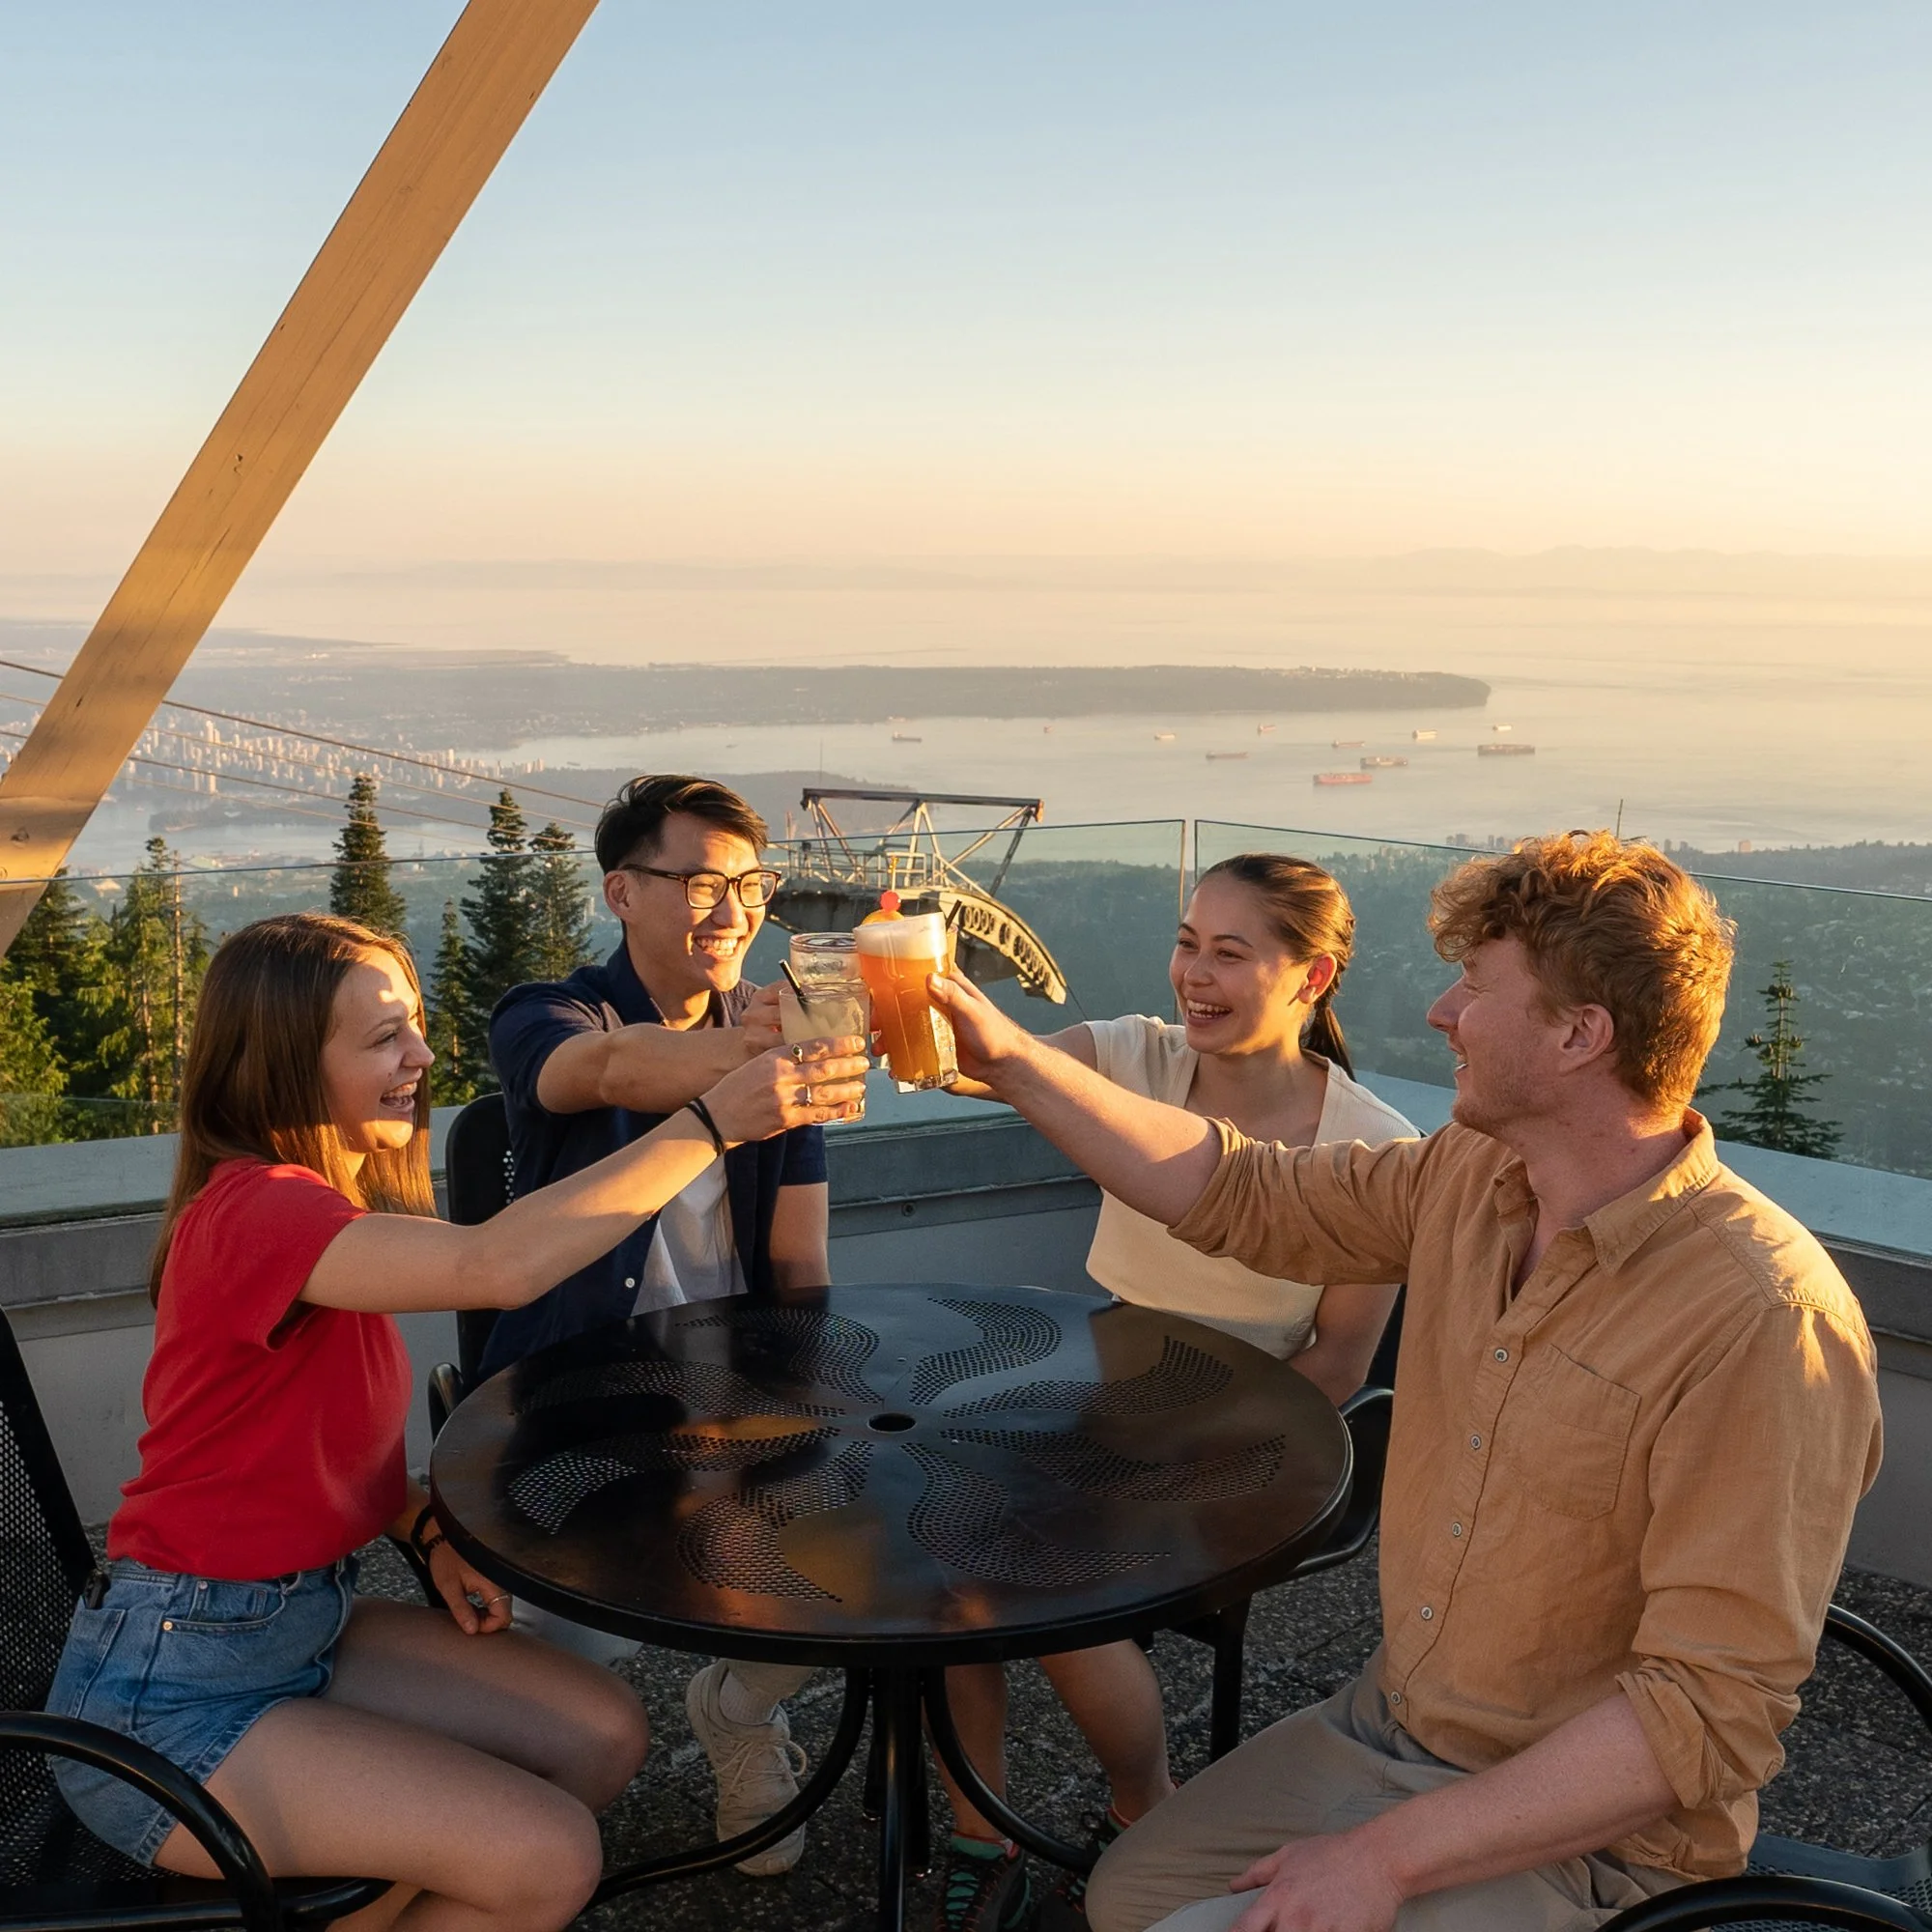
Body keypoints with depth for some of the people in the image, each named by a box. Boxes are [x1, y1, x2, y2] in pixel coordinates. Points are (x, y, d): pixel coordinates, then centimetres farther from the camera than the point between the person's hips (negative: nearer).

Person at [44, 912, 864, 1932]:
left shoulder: (326, 1204, 7)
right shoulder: (252, 1209, -25)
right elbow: (499, 1265, -41)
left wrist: (427, 1530, -6)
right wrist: (712, 1119, -36)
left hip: (301, 1616, 10)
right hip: (170, 1692, -9)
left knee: (605, 1736, 4)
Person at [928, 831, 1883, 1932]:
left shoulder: (1766, 1324, -27)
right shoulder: (1469, 1177, -4)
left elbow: (1710, 1713, -27)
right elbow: (1241, 1194, 9)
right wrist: (1011, 1062, 5)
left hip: (1583, 1837, -7)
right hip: (1389, 1722, 7)